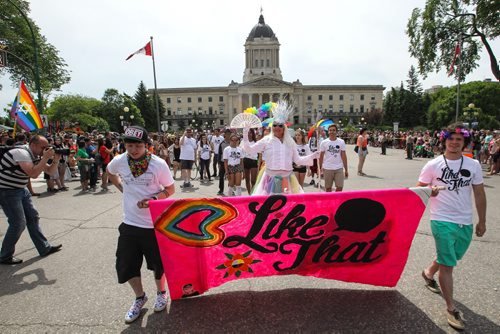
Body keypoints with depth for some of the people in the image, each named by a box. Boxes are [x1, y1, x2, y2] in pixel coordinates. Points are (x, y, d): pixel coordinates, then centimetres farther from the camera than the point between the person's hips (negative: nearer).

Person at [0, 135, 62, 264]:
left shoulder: (36, 155, 3)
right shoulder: (22, 153, -24)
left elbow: (50, 171, 6)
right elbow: (33, 174, -35)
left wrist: (56, 160, -11)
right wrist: (46, 157, -30)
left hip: (21, 189, 9)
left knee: (33, 217, 10)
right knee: (19, 223, -8)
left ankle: (45, 248, 19)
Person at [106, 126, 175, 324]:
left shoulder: (158, 164, -15)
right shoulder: (119, 161, -6)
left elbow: (170, 189, -5)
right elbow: (110, 173, 18)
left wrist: (153, 198, -22)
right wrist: (123, 189, 6)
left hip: (154, 223, -3)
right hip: (130, 223, 3)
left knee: (158, 262, 14)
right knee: (126, 265, 11)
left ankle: (161, 293, 42)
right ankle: (139, 297, 38)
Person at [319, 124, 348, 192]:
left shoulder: (341, 142, 2)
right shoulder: (324, 142, 0)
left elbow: (344, 156, 4)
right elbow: (321, 156, 4)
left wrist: (346, 169, 3)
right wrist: (320, 167, 1)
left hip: (339, 168, 1)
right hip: (327, 168, -1)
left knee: (340, 187, -1)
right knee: (328, 187, 8)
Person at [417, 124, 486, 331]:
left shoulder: (473, 165, 3)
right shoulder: (433, 165, -6)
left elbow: (479, 194, 8)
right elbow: (418, 189, -2)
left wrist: (482, 221, 10)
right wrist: (429, 191, -24)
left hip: (465, 223, 4)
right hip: (443, 221, -4)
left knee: (447, 259, 21)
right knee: (448, 265, -1)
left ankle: (428, 273, 50)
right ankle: (451, 309, 13)